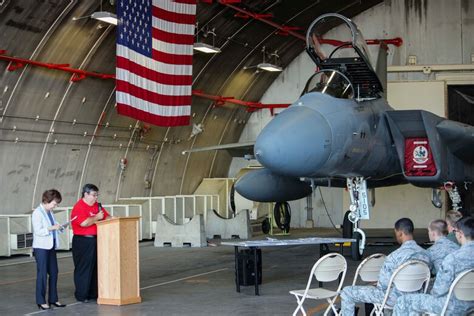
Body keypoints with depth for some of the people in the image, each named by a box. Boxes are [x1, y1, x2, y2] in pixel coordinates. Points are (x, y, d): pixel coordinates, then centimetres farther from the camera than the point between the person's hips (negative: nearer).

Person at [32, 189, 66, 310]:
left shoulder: (49, 212, 11)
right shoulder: (37, 213, -13)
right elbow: (38, 231, -20)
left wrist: (57, 227, 5)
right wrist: (52, 228, -24)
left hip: (51, 246, 8)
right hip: (41, 247, -8)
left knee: (53, 272, 10)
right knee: (42, 274, -3)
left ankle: (53, 299, 18)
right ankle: (41, 301, 4)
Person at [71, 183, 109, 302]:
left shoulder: (96, 205, 14)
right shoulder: (79, 207, -13)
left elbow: (106, 216, 21)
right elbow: (84, 223, -25)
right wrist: (96, 217, -13)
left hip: (95, 240, 8)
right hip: (83, 242, -8)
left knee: (96, 267, 10)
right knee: (83, 269, -2)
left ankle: (94, 293, 18)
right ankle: (81, 295, 5)